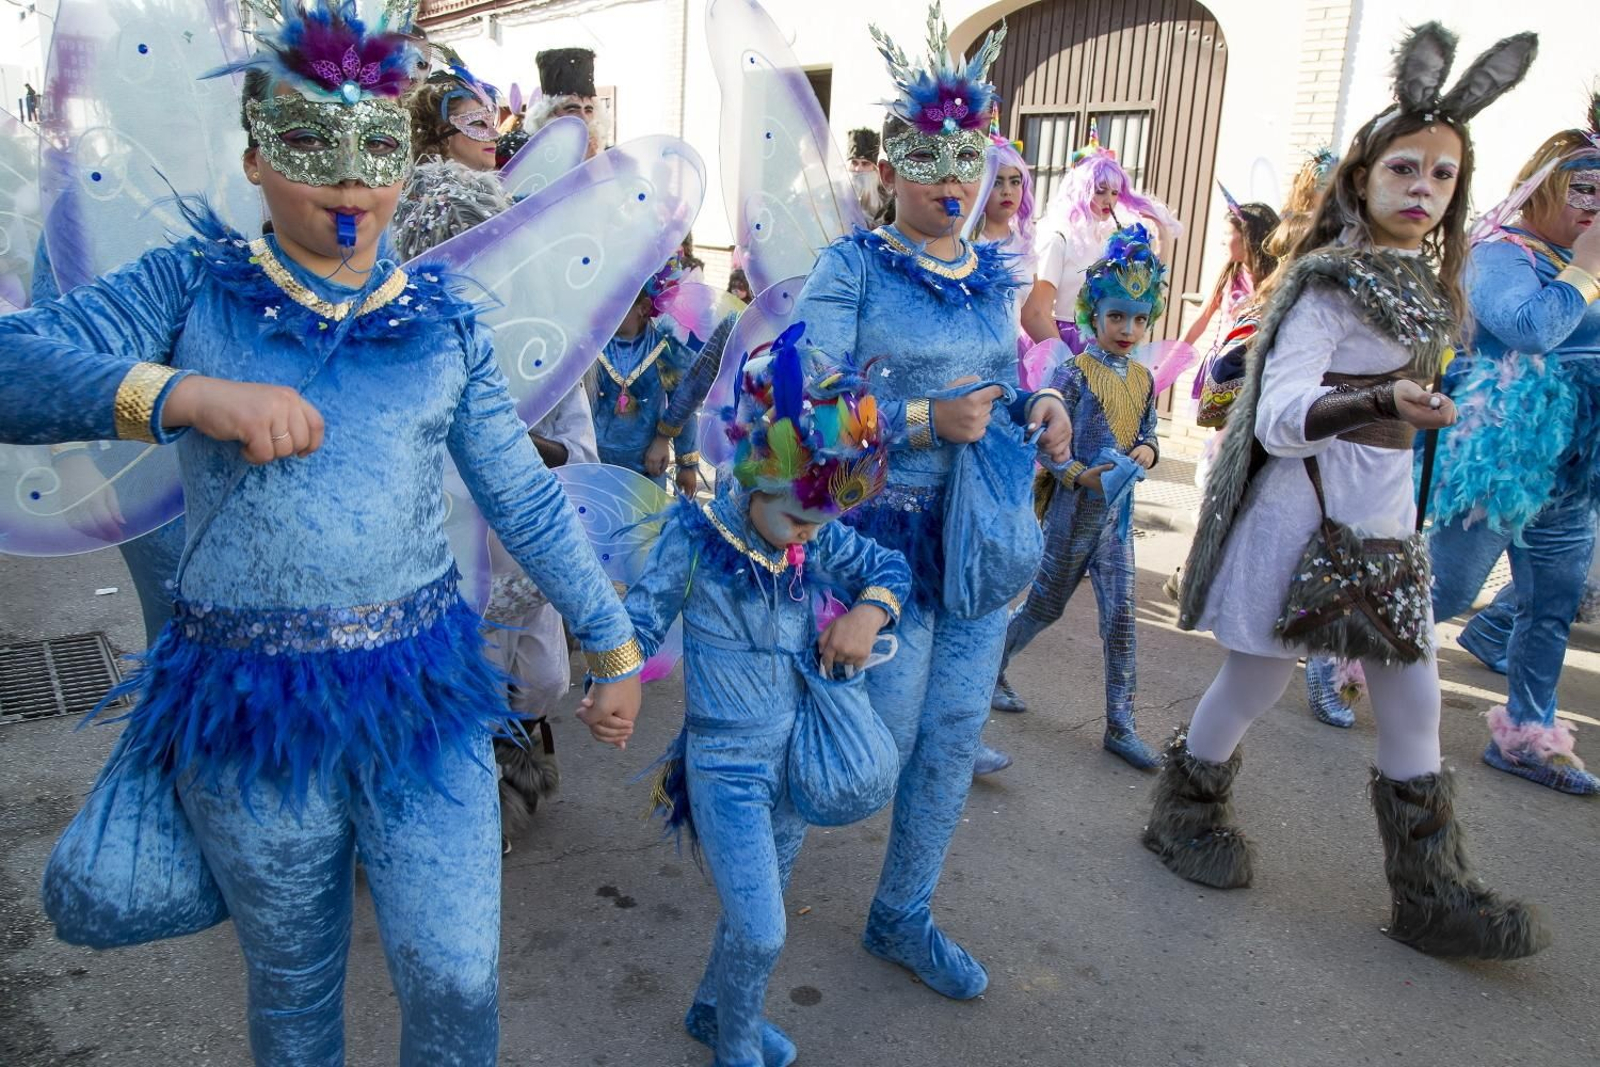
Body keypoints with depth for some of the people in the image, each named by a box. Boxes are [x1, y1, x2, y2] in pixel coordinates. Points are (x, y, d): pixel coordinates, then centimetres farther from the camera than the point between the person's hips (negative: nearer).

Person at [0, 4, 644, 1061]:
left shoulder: (444, 322, 4)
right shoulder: (194, 284, 1)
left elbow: (527, 501, 5)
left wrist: (614, 644, 8)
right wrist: (187, 394, -26)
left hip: (423, 694, 1)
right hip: (250, 707, 0)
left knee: (458, 979, 5)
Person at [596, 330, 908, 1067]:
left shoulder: (818, 540, -4)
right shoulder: (696, 539, -17)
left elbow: (891, 569, 6)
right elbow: (641, 621, -15)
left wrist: (867, 611, -14)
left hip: (797, 756, 6)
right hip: (728, 765, -5)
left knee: (756, 915, 22)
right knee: (761, 934, -3)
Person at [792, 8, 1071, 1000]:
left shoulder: (993, 273, 9)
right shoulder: (852, 268, -10)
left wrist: (1041, 406, -2)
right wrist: (927, 421, -24)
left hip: (982, 530, 6)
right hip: (886, 531, -6)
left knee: (955, 736, 10)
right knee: (884, 736, 2)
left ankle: (903, 918, 31)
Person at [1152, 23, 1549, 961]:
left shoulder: (1422, 286, 11)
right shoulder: (1329, 283, -13)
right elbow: (1277, 417, -23)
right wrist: (1382, 403, -37)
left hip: (1383, 521, 8)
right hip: (1308, 515, -7)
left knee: (1414, 702, 8)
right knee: (1256, 683, 5)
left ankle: (1431, 893, 20)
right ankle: (1185, 815, 29)